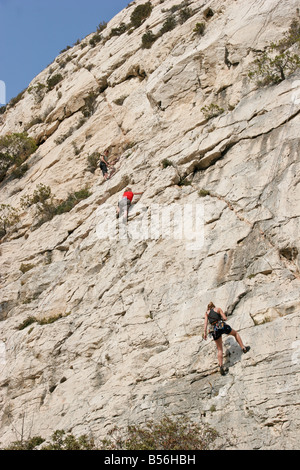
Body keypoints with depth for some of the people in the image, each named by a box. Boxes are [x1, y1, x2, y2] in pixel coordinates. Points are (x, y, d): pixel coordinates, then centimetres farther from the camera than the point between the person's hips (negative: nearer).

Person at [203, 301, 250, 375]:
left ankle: (221, 366, -2)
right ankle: (243, 348, 30)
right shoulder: (218, 309, 15)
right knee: (235, 333, 30)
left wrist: (205, 332, -1)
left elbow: (206, 322, 4)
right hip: (222, 326, -1)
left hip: (214, 330, 2)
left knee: (220, 349, 10)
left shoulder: (207, 313, 19)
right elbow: (225, 318, 6)